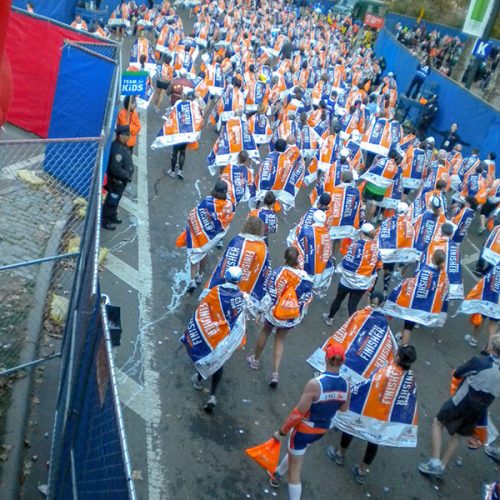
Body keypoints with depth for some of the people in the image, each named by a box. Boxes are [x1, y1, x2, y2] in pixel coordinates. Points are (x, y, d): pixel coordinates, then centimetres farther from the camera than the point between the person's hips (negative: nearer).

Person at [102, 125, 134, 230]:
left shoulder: (122, 146, 3)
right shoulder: (118, 149, -29)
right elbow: (116, 168, -31)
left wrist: (127, 175, 11)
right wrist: (127, 176, -21)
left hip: (121, 180, 10)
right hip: (117, 181, -10)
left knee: (116, 199, 24)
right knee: (111, 201, 3)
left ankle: (112, 217, 40)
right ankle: (105, 221, 15)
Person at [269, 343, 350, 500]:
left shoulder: (315, 384, -31)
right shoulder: (346, 385, -14)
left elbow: (298, 414, -24)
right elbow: (343, 408, 5)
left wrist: (281, 432, -11)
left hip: (304, 430, -6)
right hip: (322, 431, 6)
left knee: (294, 471, 11)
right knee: (294, 452, 33)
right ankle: (277, 475, 58)